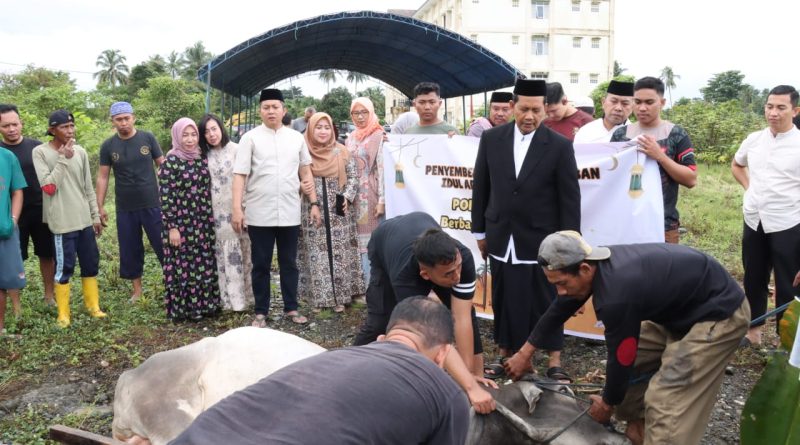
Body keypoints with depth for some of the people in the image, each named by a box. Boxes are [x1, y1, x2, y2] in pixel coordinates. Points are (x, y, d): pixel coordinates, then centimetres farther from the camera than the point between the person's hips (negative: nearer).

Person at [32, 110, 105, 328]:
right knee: (64, 267, -1)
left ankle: (93, 306, 26)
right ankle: (63, 313, 13)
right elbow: (48, 187, -16)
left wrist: (96, 215, 13)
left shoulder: (80, 152, 7)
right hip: (62, 222, -5)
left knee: (91, 264, 11)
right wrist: (63, 159, -17)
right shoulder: (40, 152, -7)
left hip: (84, 220, 5)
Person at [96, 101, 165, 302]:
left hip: (152, 204, -2)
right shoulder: (108, 146, 1)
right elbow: (102, 177, 5)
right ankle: (137, 290, 22)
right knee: (130, 249, 10)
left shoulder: (148, 138, -2)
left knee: (163, 246, 1)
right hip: (124, 208, 2)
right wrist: (100, 206, 3)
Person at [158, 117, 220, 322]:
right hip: (181, 224, -5)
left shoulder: (202, 159, 7)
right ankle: (183, 308, 15)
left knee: (205, 265, 11)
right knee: (183, 266, 3)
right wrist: (172, 227, -15)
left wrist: (211, 219, 11)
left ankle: (204, 304, 24)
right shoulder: (171, 162, -9)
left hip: (202, 223, 5)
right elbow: (165, 196, -12)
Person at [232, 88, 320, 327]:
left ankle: (291, 308, 24)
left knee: (289, 263, 11)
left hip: (290, 213, 2)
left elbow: (306, 173, 13)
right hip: (259, 214, -2)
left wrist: (314, 203, 8)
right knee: (261, 265, 8)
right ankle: (260, 312, 20)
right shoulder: (250, 138, 0)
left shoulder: (296, 138, 8)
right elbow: (240, 175, -4)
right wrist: (237, 209, -12)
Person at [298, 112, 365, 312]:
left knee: (339, 253, 3)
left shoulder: (341, 151, 4)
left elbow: (353, 177, 7)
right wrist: (301, 187, -14)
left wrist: (347, 197, -7)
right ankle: (318, 297, 12)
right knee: (316, 254, 2)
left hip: (338, 212, 1)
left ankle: (340, 296, 13)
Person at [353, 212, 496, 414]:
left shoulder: (462, 257, -42)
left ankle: (479, 373, 2)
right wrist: (471, 388, -59)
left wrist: (473, 375, -39)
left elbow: (461, 319, -39)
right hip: (384, 245, -2)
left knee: (465, 311, -12)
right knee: (381, 319, -9)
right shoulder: (403, 275, -48)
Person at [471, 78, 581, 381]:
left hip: (541, 240, -2)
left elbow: (570, 198, -4)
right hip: (502, 239, 3)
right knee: (503, 300, 11)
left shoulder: (560, 146, -6)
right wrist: (480, 231, 8)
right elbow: (480, 187, 7)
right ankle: (505, 355, 26)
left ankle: (555, 361, 19)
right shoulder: (491, 139, 1)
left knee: (546, 301, 6)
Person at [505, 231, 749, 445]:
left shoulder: (616, 296, -34)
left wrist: (607, 404, 0)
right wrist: (525, 353, 18)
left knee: (666, 401, -13)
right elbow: (559, 311, 8)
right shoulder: (597, 263, -7)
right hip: (681, 306, 9)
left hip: (719, 313, -9)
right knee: (633, 363, 12)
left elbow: (621, 357, -19)